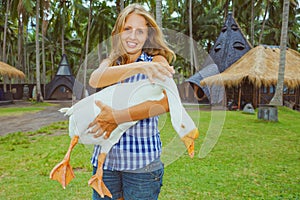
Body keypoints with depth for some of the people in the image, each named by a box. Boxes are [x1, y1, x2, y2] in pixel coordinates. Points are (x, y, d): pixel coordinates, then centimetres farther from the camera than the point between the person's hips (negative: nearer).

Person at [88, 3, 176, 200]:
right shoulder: (110, 63, 10)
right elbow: (95, 79, -15)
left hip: (142, 160, -3)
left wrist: (118, 117, -26)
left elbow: (166, 102, -20)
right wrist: (138, 67, -29)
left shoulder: (157, 61, -2)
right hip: (105, 156, 4)